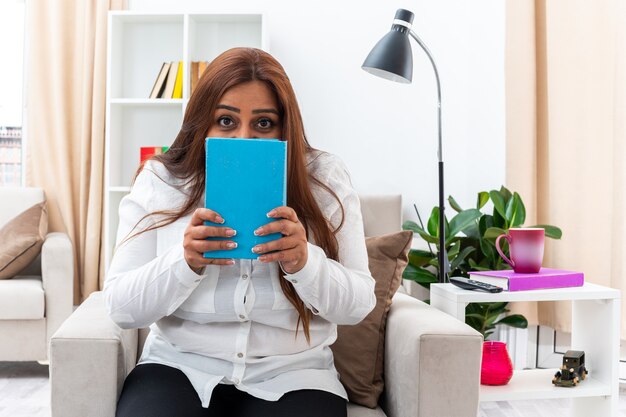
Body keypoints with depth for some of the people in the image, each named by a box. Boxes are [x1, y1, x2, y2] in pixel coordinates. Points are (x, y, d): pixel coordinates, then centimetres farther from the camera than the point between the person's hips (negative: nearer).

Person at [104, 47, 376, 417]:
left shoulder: (324, 179, -2)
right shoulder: (159, 181, -1)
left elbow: (359, 304, -3)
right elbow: (122, 308, -3)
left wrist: (304, 262, -23)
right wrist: (185, 262, -22)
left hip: (290, 376, 1)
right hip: (179, 369, 0)